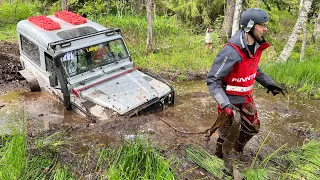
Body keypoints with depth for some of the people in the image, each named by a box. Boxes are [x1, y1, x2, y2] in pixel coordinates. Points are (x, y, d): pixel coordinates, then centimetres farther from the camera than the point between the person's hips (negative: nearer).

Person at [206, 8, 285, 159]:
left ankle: (238, 146, 51)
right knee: (228, 135, 8)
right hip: (230, 100, -8)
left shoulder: (256, 46, -5)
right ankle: (219, 159, 36)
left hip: (246, 97, 8)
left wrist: (269, 83, 10)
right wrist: (225, 105, -37)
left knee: (252, 127, 23)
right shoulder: (232, 51, -31)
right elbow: (212, 80, -28)